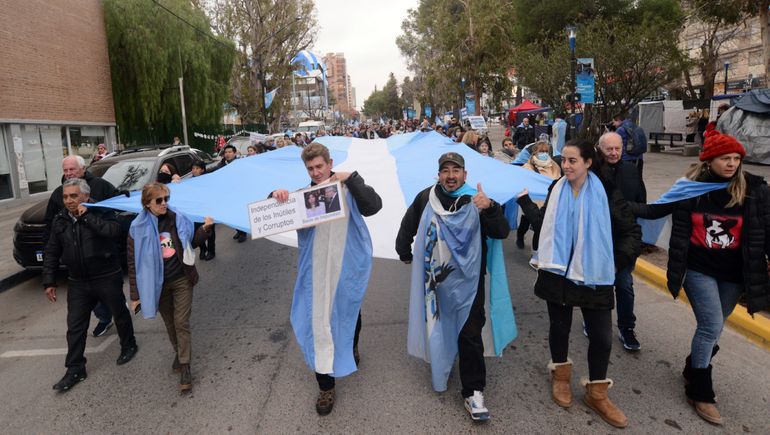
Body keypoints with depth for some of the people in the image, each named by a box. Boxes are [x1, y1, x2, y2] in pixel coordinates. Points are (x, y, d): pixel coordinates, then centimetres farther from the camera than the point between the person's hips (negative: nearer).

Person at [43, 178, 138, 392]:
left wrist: (86, 216, -27)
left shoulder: (101, 212, -10)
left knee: (120, 314, 14)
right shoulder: (60, 220, 4)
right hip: (78, 283, 4)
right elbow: (52, 253, 9)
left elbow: (114, 230, -31)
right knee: (75, 326, 5)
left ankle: (128, 346, 37)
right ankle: (75, 369, 16)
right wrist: (49, 281, 6)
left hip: (108, 278, -4)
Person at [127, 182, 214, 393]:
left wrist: (205, 229, -11)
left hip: (182, 280, 0)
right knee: (170, 323, 16)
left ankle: (185, 367, 7)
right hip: (158, 284, 0)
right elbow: (134, 263, -5)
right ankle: (178, 353, 40)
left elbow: (192, 242, 10)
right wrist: (135, 295, -5)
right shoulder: (138, 228, -9)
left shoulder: (178, 219, -5)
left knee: (181, 323, -1)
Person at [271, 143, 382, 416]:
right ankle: (325, 385, 17)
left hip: (348, 268, 0)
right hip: (316, 272, 1)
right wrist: (276, 197, -20)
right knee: (319, 323, 1)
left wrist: (351, 178, -26)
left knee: (350, 312, 24)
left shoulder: (348, 190, -6)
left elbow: (373, 206, -23)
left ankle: (351, 348, 56)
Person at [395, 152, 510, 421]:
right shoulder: (425, 198, 0)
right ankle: (440, 366, 42)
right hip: (434, 278, 2)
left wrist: (489, 208, -34)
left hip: (467, 281, -2)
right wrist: (404, 253, 23)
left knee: (470, 335, -3)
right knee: (436, 328, 18)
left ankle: (473, 392, 7)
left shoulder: (475, 201, -6)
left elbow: (501, 233, -17)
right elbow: (408, 227, 15)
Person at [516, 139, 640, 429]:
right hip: (558, 272, 2)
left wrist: (615, 262, -10)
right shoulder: (557, 189, 3)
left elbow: (632, 233, -2)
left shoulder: (606, 193, -7)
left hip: (593, 276, -2)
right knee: (559, 326, 14)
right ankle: (561, 375, 38)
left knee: (601, 336, 5)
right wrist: (524, 200, 2)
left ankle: (597, 393, 25)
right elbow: (543, 223, 5)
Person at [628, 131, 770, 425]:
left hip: (734, 273, 2)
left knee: (711, 328, 15)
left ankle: (694, 371, 40)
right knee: (712, 328, -6)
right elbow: (656, 210, 2)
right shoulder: (691, 187, -6)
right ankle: (700, 392, 9)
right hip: (698, 268, -2)